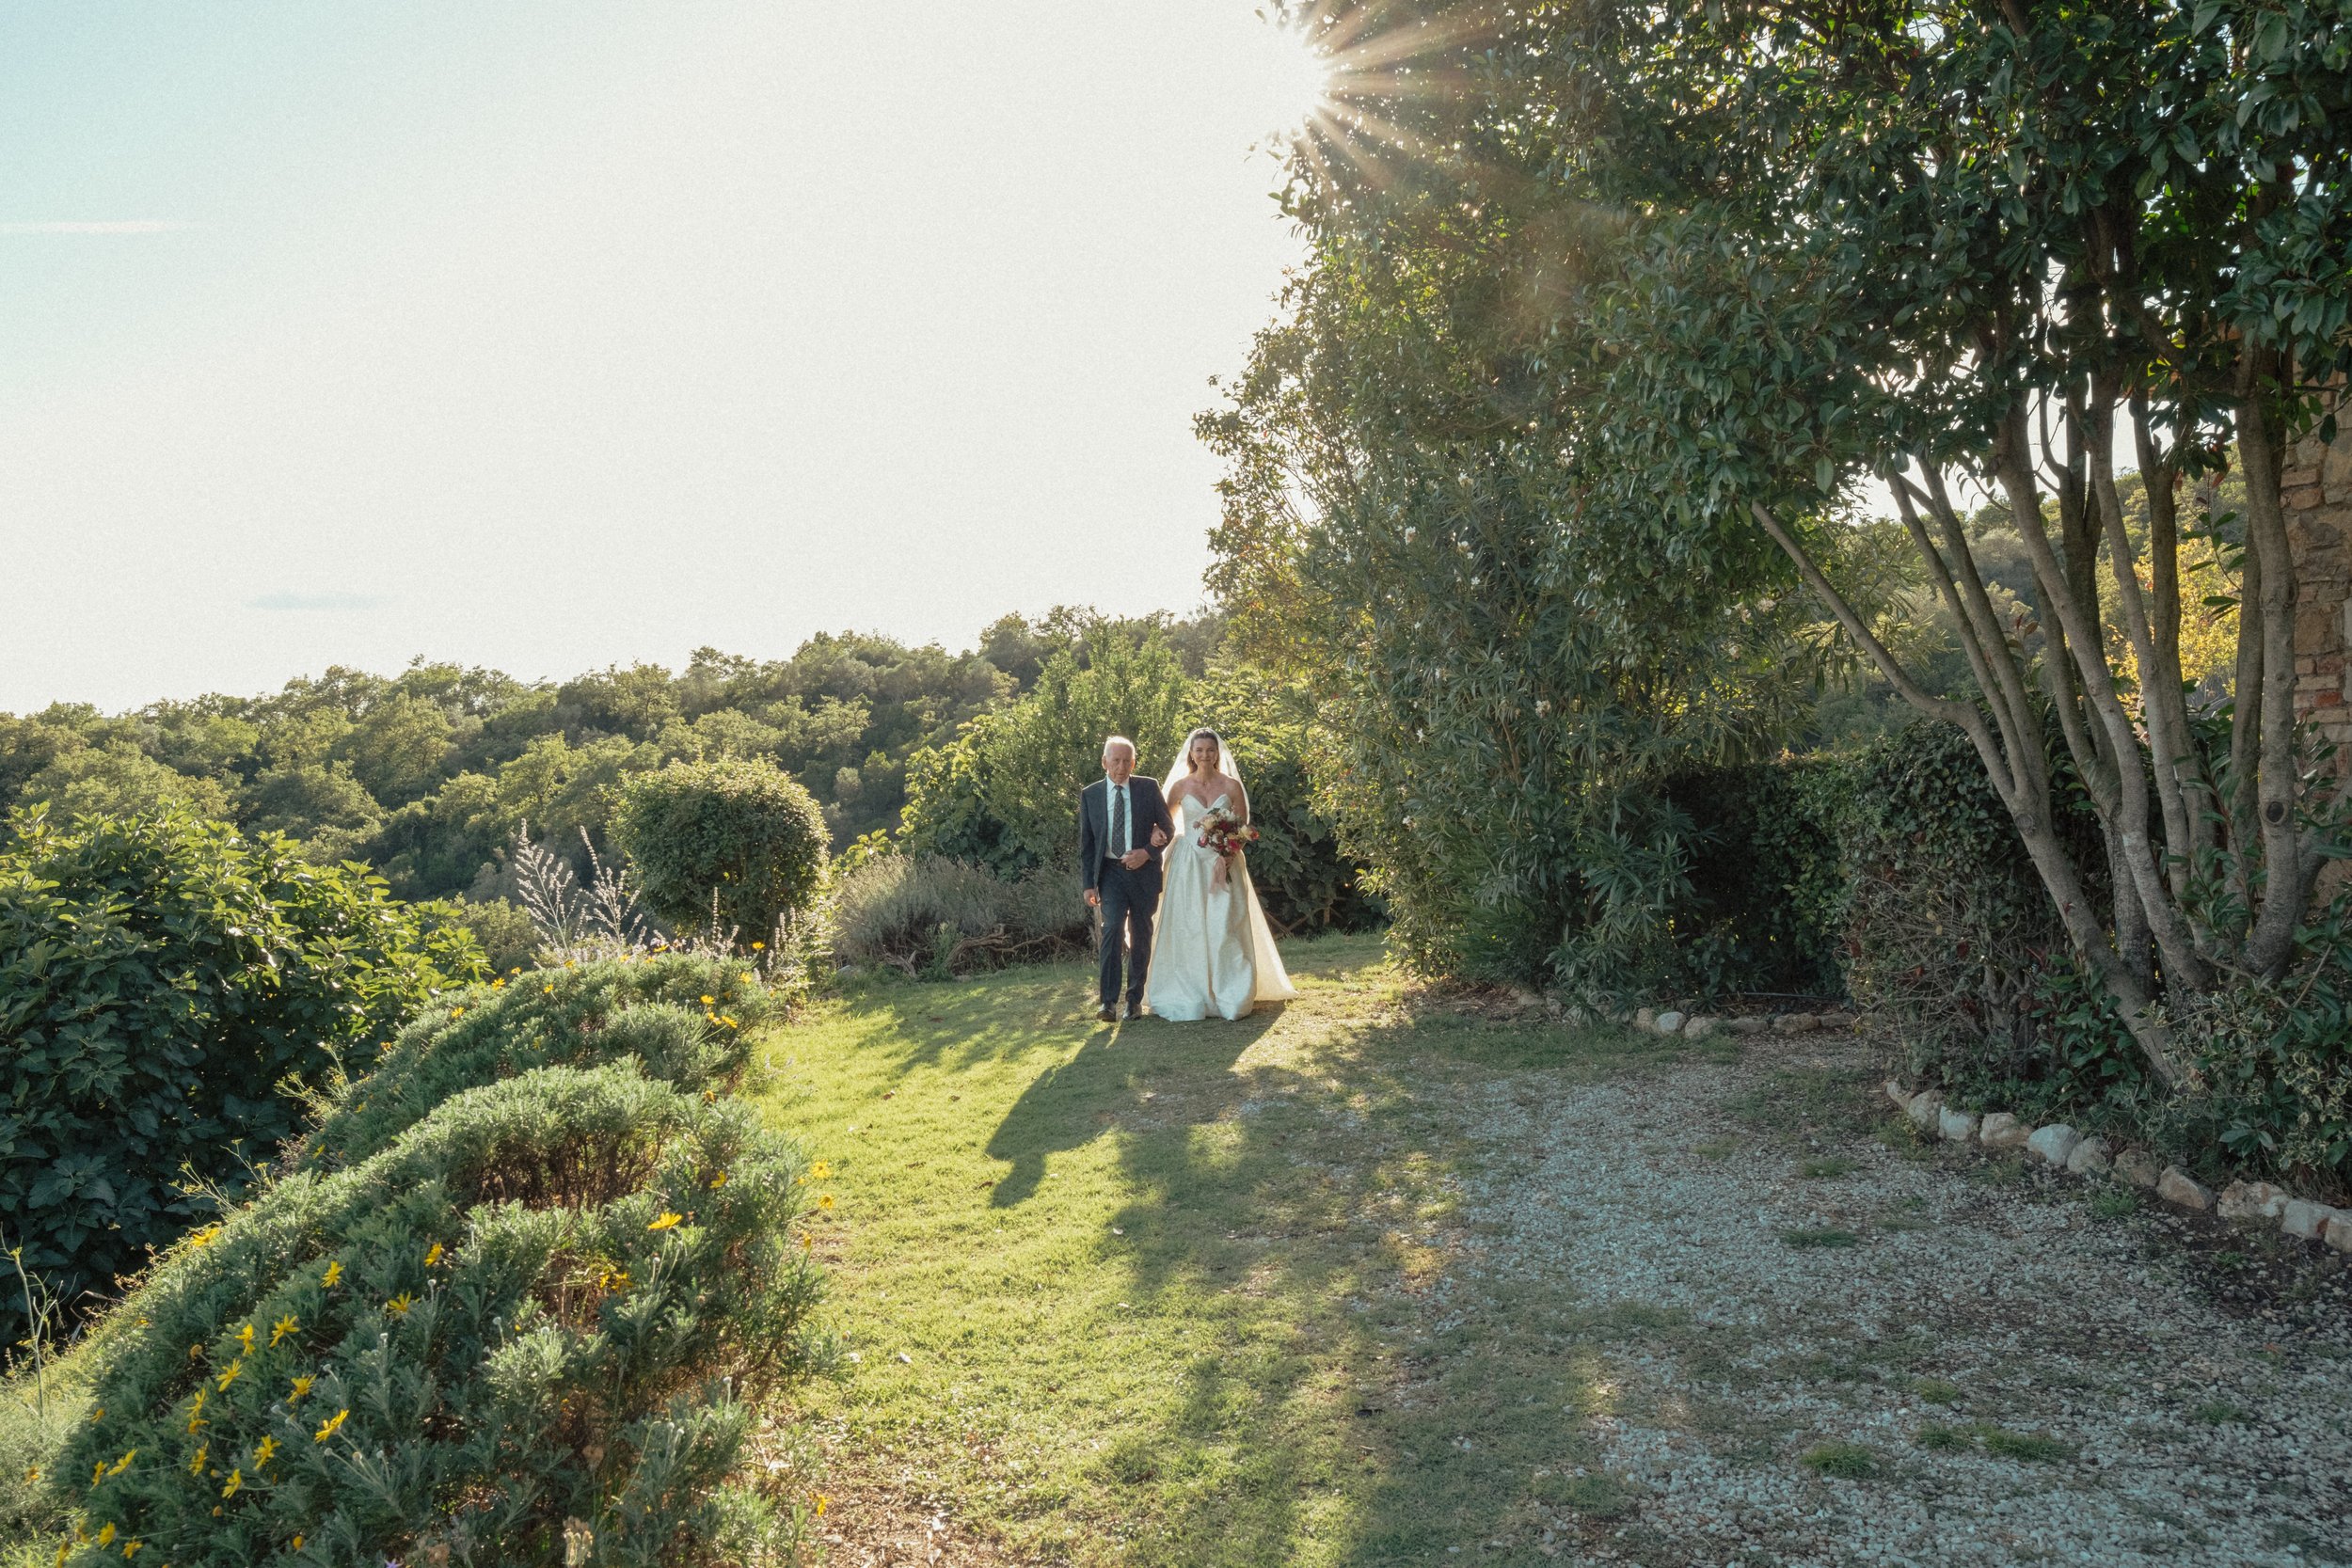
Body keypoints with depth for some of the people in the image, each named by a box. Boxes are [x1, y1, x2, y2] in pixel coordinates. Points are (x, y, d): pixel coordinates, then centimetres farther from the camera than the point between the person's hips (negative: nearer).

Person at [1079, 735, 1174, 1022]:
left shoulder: (1149, 788, 1)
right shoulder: (1090, 794, 2)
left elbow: (1168, 826, 4)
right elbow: (1086, 843, 4)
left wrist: (1148, 852, -12)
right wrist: (1089, 883, -1)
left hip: (1143, 871, 1)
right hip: (1110, 872, -1)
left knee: (1141, 937, 8)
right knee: (1112, 929, -18)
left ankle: (1135, 1000, 19)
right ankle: (1109, 1002, -20)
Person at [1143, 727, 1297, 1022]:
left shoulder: (1231, 785, 2)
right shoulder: (1181, 786, 5)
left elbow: (1243, 828, 3)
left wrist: (1229, 854, -13)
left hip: (1224, 865, -1)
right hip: (1189, 865, 1)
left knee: (1225, 928, -4)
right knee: (1188, 929, -1)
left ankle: (1230, 995, 4)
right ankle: (1189, 995, 7)